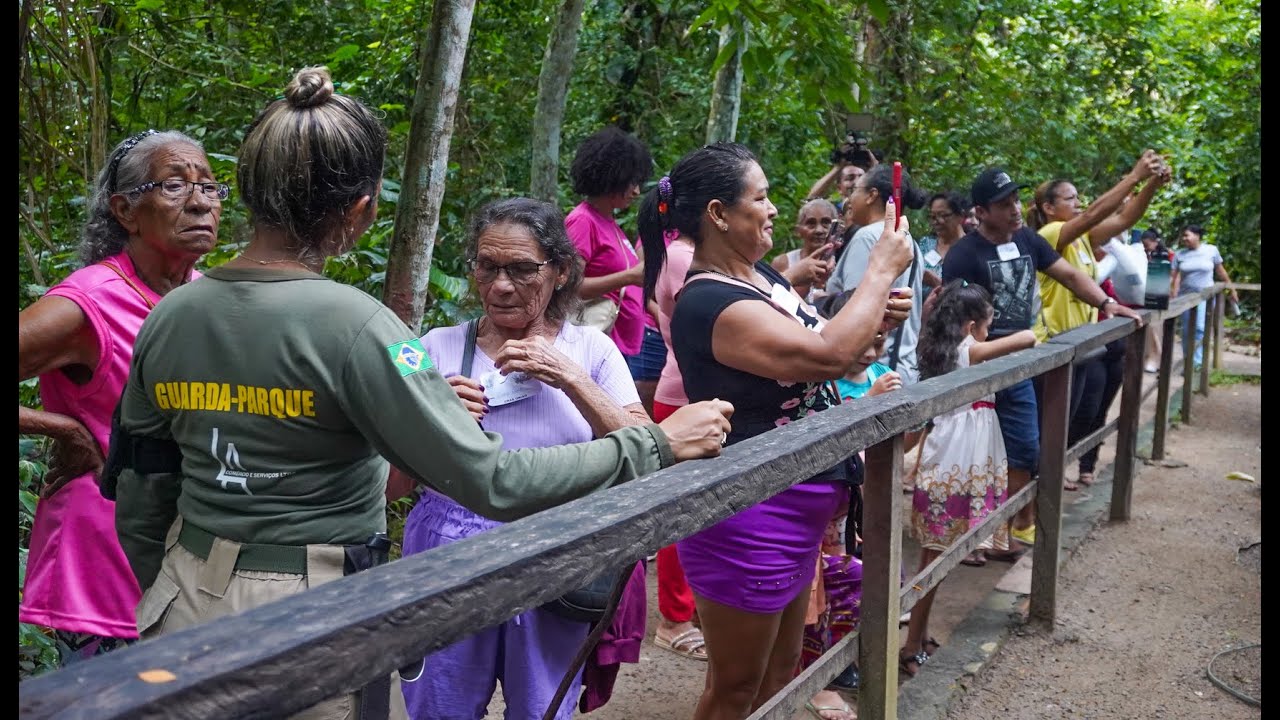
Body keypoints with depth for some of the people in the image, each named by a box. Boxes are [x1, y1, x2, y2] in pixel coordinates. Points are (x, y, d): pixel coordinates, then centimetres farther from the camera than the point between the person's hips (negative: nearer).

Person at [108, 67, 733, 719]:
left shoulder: (167, 318, -2)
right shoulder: (351, 326, -20)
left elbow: (139, 506, 6)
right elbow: (492, 481, -22)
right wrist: (656, 445, -13)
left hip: (186, 612, 6)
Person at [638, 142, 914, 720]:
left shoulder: (761, 275, 6)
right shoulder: (709, 303, -24)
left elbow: (818, 350, 19)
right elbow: (827, 355, -31)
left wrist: (876, 318, 0)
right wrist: (882, 268, -18)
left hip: (790, 507, 10)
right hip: (746, 517, -10)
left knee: (781, 671, 23)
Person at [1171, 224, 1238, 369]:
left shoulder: (1211, 250, -3)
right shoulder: (1179, 254, 0)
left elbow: (1221, 271, 6)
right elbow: (1175, 277, -4)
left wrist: (1232, 289, 11)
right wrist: (1173, 298, -12)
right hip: (1185, 297, 2)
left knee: (1200, 328, -14)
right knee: (1187, 331, 7)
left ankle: (1196, 362, -12)